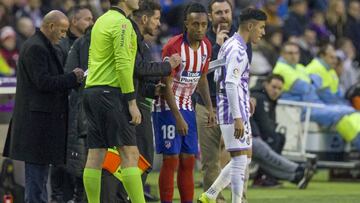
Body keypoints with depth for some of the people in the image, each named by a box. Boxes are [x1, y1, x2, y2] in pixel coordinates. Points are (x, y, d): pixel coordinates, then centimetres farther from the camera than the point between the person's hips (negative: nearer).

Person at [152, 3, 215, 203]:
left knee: (189, 161, 6)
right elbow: (167, 85, -19)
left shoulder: (206, 46, 2)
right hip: (168, 107, -7)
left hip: (188, 107, 7)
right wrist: (178, 117, -22)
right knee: (171, 160, -10)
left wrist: (209, 107, 8)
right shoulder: (174, 47, -20)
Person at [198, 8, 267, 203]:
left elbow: (219, 79, 23)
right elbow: (231, 84, -23)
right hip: (234, 113, -10)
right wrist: (238, 118, -25)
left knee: (242, 159, 15)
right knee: (240, 160, -8)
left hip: (227, 111, 10)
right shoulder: (238, 50, -15)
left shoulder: (229, 45, 15)